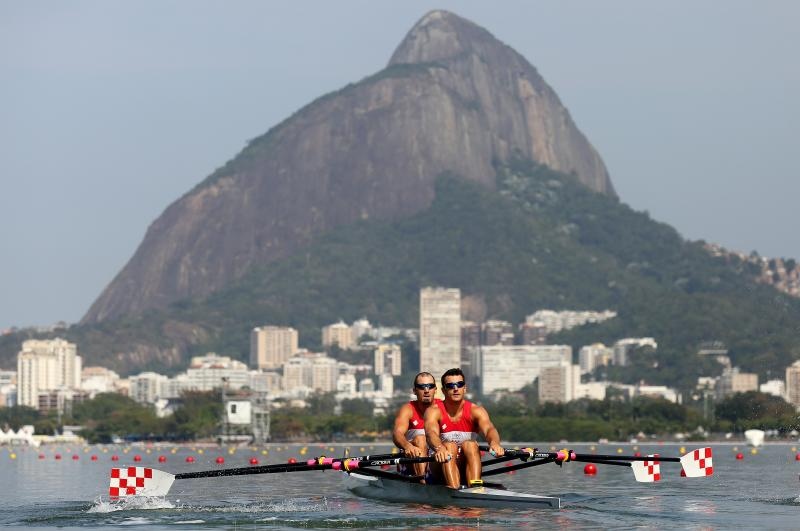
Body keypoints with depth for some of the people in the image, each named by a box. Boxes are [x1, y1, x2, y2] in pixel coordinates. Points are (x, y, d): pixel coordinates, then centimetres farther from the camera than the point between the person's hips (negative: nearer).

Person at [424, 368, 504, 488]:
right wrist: (439, 448, -51)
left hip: (467, 469, 1)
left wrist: (494, 443, -47)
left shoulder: (475, 411, -2)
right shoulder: (434, 411, -6)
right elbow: (431, 433, -27)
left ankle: (475, 488, -45)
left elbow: (488, 429, -22)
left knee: (470, 445, -25)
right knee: (450, 446, -28)